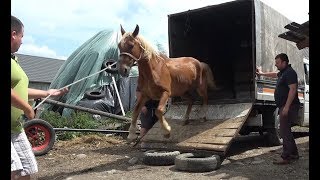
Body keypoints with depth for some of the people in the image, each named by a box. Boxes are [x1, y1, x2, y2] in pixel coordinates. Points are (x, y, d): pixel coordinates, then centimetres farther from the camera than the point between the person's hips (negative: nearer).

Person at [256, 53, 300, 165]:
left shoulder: (290, 73, -15)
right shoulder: (283, 73, 16)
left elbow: (293, 89, -24)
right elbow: (275, 74, 40)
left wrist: (286, 107, -28)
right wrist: (262, 73, 49)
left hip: (289, 107, -11)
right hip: (284, 107, 11)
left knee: (285, 131, -10)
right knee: (286, 130, 16)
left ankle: (286, 157, -6)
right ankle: (294, 154, 26)